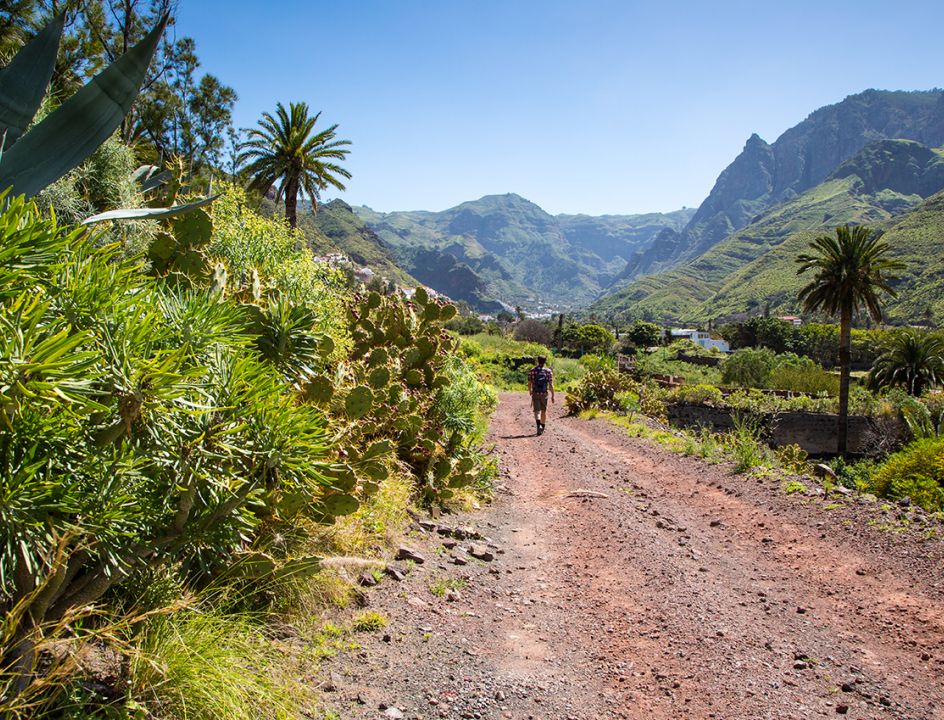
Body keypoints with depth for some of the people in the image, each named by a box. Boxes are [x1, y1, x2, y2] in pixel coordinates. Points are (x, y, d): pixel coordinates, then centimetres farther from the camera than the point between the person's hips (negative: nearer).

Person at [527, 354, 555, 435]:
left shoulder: (532, 370, 0)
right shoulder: (548, 371, -1)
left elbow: (529, 383, 5)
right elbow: (551, 384, -6)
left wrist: (530, 391, 24)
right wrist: (553, 395, -2)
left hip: (535, 393, -1)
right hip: (544, 393, 1)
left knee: (537, 410, -5)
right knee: (544, 410, 16)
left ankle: (539, 425, -30)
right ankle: (542, 428, 24)